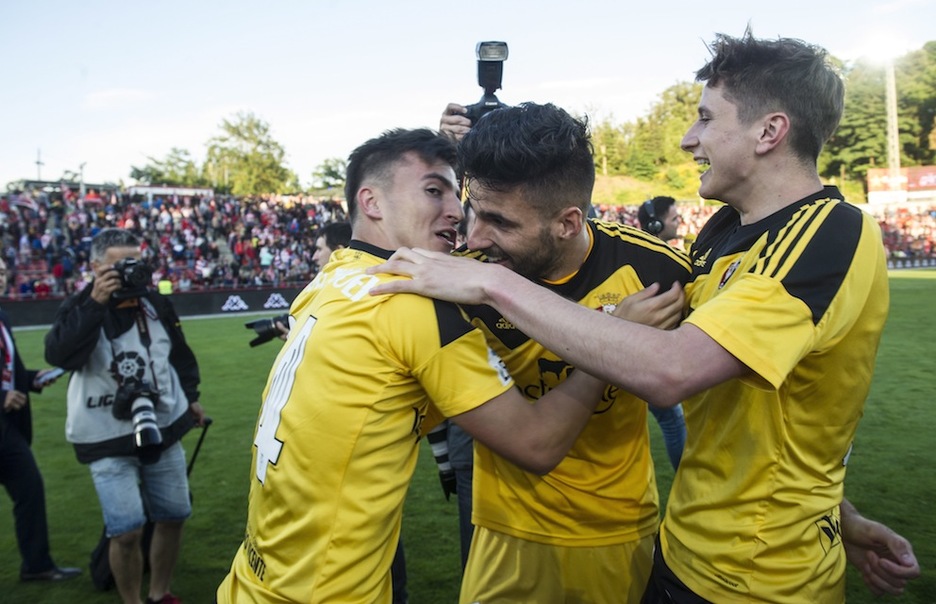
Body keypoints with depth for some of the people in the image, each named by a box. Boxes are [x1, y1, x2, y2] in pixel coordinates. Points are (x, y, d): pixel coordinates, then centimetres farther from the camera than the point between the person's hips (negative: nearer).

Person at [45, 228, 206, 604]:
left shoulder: (157, 304, 4)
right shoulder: (79, 309, -7)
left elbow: (179, 354, 18)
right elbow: (59, 356, -27)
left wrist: (190, 397, 21)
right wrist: (95, 303, -31)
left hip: (163, 429, 5)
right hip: (108, 441, -4)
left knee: (173, 516, 11)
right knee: (127, 531, -8)